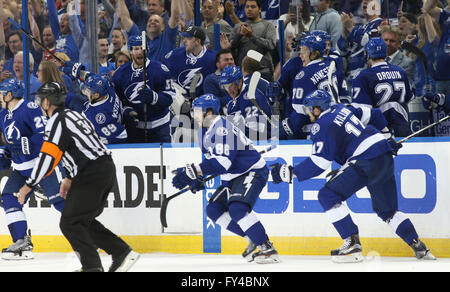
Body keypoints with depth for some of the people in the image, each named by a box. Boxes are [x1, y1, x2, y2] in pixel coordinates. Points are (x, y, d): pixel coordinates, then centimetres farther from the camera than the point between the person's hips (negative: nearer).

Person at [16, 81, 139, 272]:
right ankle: (122, 253, 14)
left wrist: (29, 185, -13)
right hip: (107, 168, 9)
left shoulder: (57, 121, -10)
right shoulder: (73, 115, 20)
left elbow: (48, 157, -18)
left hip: (92, 176, -9)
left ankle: (92, 266, -11)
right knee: (84, 220, 18)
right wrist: (70, 179, 32)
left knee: (70, 223, -4)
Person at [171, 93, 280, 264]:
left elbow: (223, 161, -33)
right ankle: (253, 239, 10)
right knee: (213, 210, 6)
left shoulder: (222, 127, -23)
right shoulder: (205, 131, 9)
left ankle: (267, 249, -23)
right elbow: (212, 160, 21)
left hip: (253, 172, -11)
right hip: (233, 177, 11)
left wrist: (194, 171, -37)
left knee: (237, 208, -28)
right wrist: (198, 179, 7)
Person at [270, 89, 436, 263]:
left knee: (328, 196, -6)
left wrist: (291, 172, -6)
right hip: (386, 158, 9)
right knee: (387, 209, 21)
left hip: (366, 163, -9)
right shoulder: (343, 108, 20)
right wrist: (388, 137, 37)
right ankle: (419, 248, 15)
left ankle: (352, 244, -12)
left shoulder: (321, 126, -5)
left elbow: (320, 162, -10)